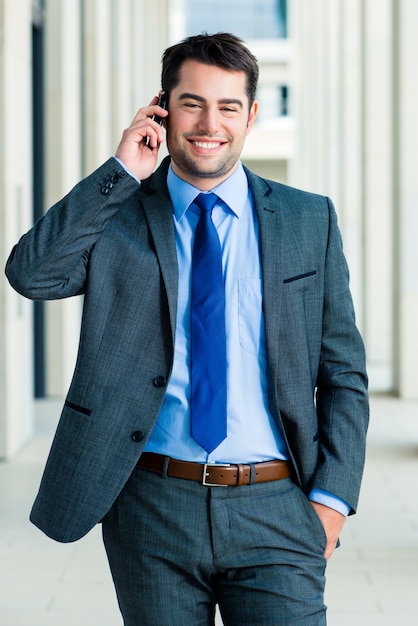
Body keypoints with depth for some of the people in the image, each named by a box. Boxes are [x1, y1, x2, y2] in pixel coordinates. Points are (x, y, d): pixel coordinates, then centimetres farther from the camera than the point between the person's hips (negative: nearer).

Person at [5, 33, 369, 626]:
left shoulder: (310, 220, 7)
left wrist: (331, 497, -1)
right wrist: (121, 172, -12)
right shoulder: (117, 215, 4)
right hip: (154, 507, 0)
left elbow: (344, 371, 8)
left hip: (274, 512, 0)